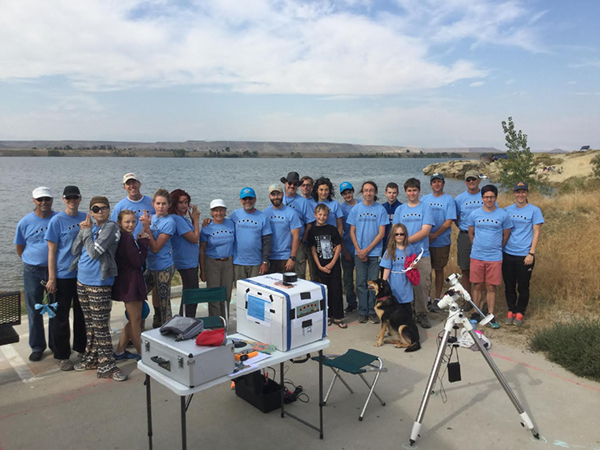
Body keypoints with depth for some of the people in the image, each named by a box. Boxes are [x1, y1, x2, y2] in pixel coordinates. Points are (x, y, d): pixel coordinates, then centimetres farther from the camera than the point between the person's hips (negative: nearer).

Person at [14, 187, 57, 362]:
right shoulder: (25, 222, -3)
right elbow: (19, 248, 8)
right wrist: (33, 262, 6)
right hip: (32, 272, 0)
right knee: (34, 310, 7)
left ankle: (56, 344, 24)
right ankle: (37, 347, 21)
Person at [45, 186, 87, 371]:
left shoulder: (86, 218, 3)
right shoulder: (57, 220, -7)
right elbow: (52, 251, -8)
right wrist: (51, 278, -10)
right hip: (63, 275, -4)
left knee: (82, 314, 15)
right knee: (62, 316, 6)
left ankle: (81, 348, 31)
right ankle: (62, 356, 17)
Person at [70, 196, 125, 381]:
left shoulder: (111, 227, -11)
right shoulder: (89, 226, 10)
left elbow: (95, 251, -18)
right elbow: (75, 250, 5)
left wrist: (87, 231, -7)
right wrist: (83, 231, -5)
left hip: (100, 284, -7)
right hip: (82, 281, 7)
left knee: (100, 326, -3)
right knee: (89, 324, 17)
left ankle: (106, 366, 6)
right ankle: (91, 359, 30)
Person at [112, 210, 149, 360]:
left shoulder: (120, 237, 10)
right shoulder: (128, 238, -20)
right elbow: (138, 262, -19)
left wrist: (140, 242, 5)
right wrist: (144, 242, -13)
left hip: (125, 282, 10)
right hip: (131, 281, -10)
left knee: (133, 319, 22)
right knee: (135, 321, 2)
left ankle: (120, 352, 30)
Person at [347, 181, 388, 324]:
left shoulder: (381, 209, 0)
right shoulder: (356, 209, 5)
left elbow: (381, 233, -3)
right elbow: (352, 232, 6)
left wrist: (367, 249, -8)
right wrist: (359, 250, -5)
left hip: (375, 252, -1)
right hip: (359, 252, 1)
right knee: (361, 282, 3)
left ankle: (372, 311, 13)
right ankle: (362, 311, 12)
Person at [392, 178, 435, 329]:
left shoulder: (425, 208, 3)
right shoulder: (400, 209, 12)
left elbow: (425, 231, -8)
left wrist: (407, 240, -13)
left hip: (422, 254, -2)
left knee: (422, 285, -1)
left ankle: (421, 314, 13)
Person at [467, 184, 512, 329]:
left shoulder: (503, 215, 0)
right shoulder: (474, 214, 3)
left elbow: (506, 236, 9)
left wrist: (496, 248, 12)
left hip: (495, 257, -1)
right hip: (477, 256, 1)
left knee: (491, 287, 3)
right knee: (477, 286, 7)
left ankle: (491, 316, 14)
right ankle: (476, 314, 19)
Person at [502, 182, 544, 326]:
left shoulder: (534, 210, 0)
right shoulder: (507, 210, 7)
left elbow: (536, 233, -3)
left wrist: (531, 253, -10)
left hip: (525, 256, -2)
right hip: (507, 254, 3)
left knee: (523, 287, 6)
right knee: (509, 286, 9)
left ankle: (520, 313, 20)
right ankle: (511, 311, 24)